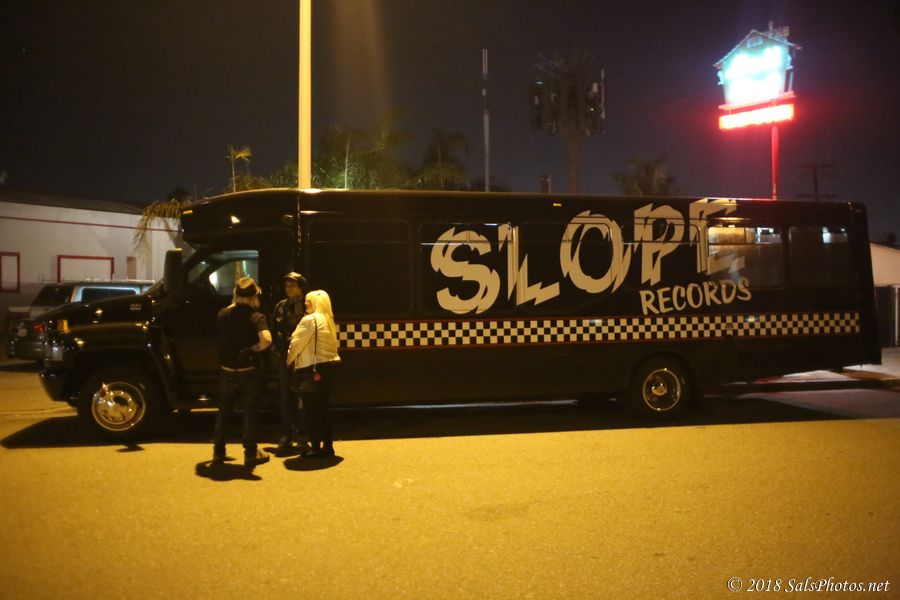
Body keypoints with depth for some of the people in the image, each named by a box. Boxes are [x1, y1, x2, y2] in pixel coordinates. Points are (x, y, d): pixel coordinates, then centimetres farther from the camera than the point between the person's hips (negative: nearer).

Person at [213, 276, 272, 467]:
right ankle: (251, 453, 11)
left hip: (228, 371, 4)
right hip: (249, 372, -4)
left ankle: (218, 451, 23)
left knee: (224, 411, 17)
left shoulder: (223, 314, -2)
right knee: (250, 413, 6)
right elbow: (267, 339, -32)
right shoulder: (256, 317, -16)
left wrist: (234, 303, 18)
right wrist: (255, 349, -12)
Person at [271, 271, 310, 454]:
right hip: (284, 357, 3)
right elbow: (274, 331, 10)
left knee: (303, 396, 1)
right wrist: (278, 350, 1)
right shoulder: (281, 306, 8)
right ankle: (286, 436, 14)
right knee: (286, 397, 6)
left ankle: (302, 435, 10)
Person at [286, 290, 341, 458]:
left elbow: (297, 343, -12)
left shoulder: (310, 319, -12)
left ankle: (316, 448, 4)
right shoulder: (328, 320, 13)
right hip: (329, 365, 8)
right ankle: (328, 446, 17)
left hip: (313, 368, -8)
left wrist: (288, 360, 4)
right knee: (322, 408, 15)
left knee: (311, 409, 1)